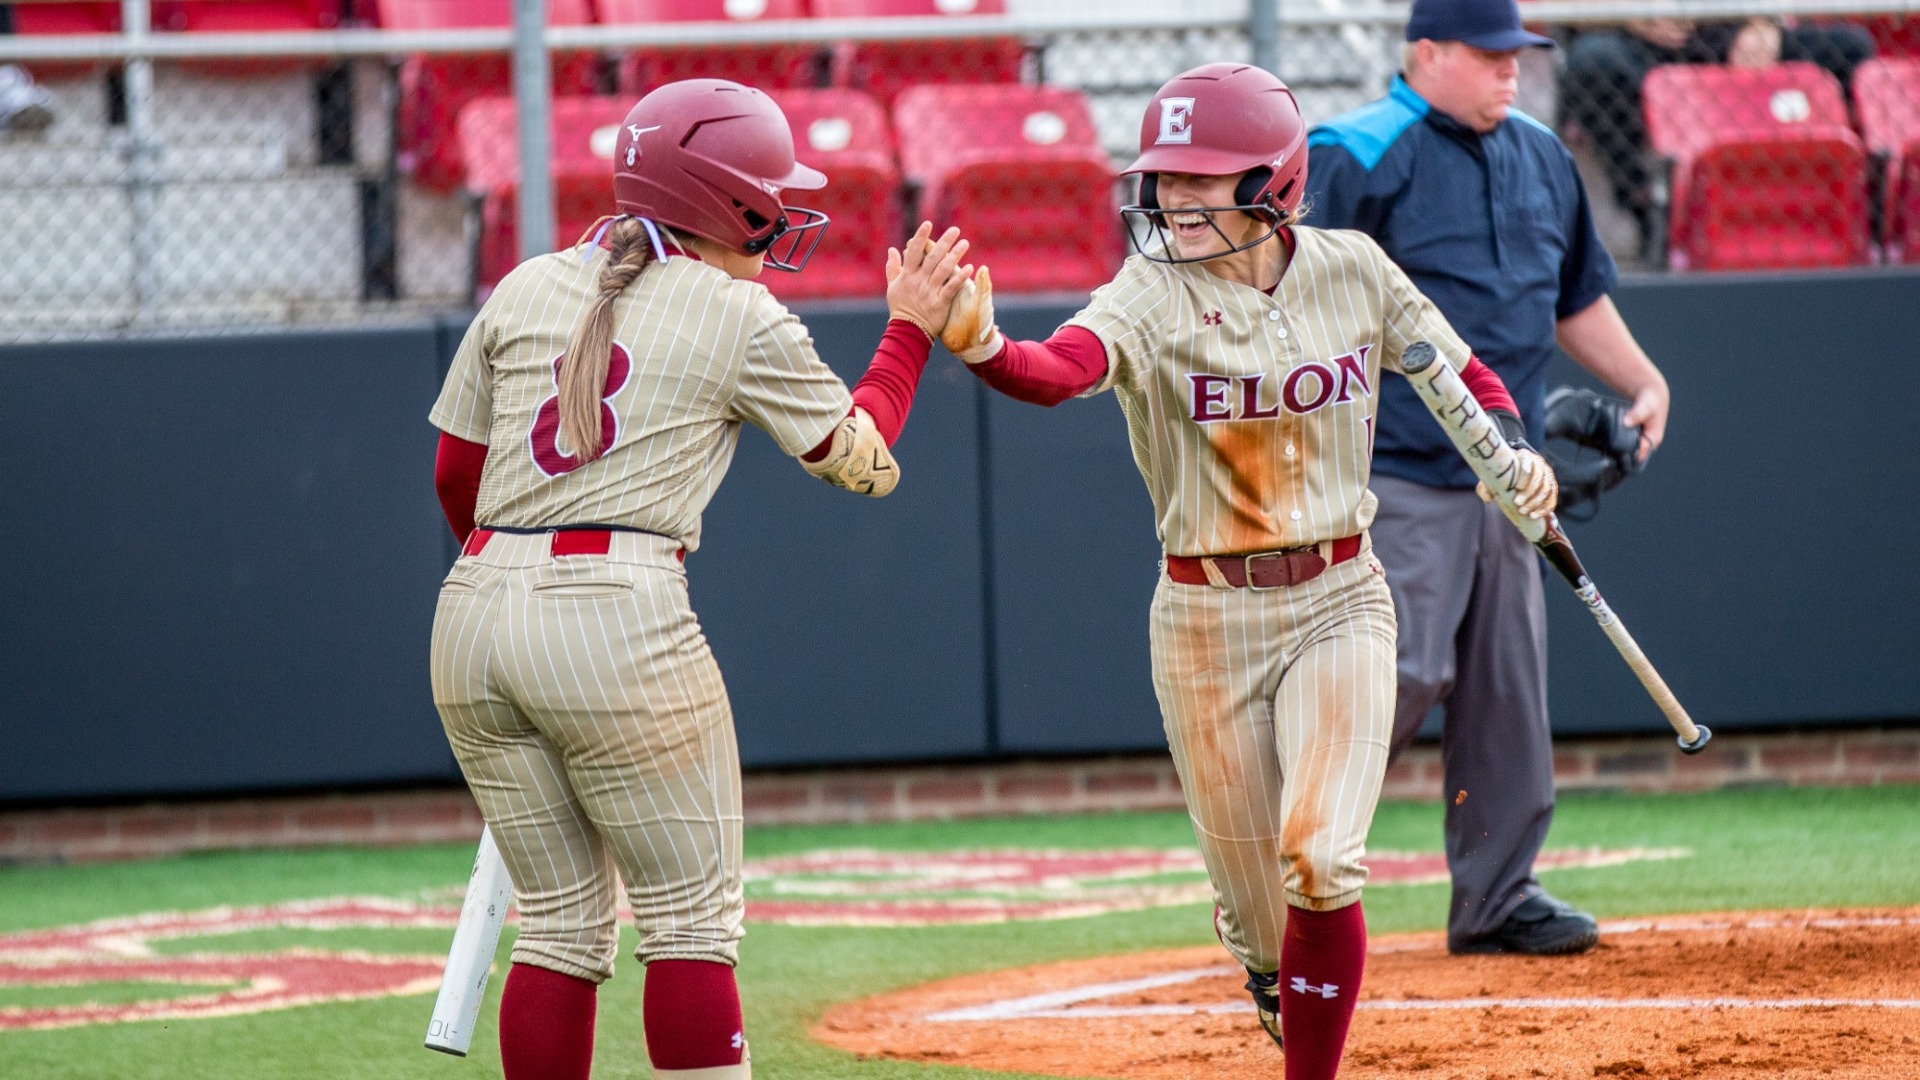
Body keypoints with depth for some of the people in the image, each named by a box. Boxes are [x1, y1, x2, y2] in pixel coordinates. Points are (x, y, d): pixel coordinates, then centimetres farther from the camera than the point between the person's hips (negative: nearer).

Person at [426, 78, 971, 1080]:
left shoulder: (525, 288, 14)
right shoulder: (743, 320, 1)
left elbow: (456, 475, 18)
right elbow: (861, 458, 13)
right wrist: (911, 329, 27)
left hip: (472, 618, 5)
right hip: (620, 622, -5)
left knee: (561, 925, 12)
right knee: (692, 920, 4)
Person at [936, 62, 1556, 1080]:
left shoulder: (1353, 272, -3)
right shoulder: (1153, 294, -12)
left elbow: (1461, 372, 11)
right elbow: (1061, 369, -32)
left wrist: (1514, 452, -10)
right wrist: (980, 347, -55)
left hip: (1337, 604, 0)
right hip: (1205, 616, 0)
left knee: (1317, 857, -19)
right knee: (1258, 911, 6)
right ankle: (1283, 982, 43)